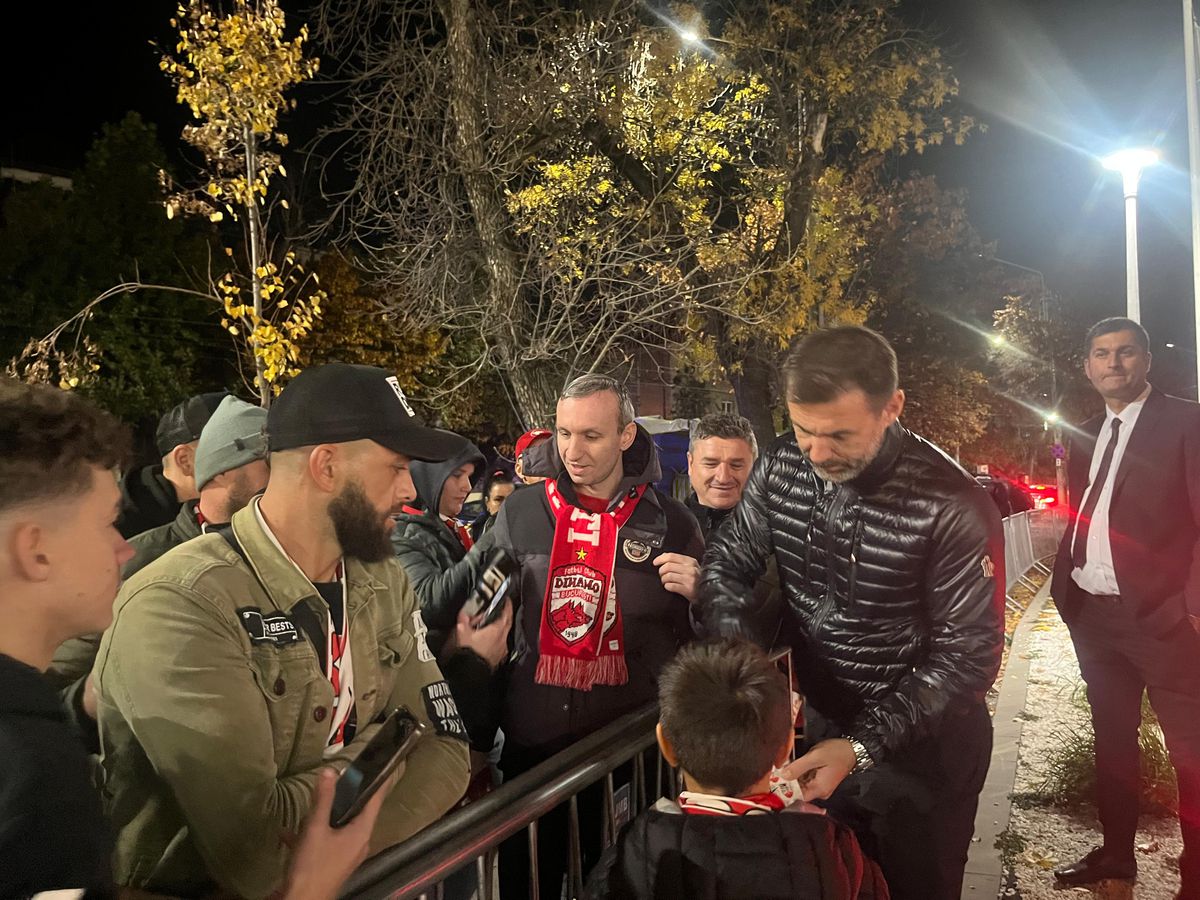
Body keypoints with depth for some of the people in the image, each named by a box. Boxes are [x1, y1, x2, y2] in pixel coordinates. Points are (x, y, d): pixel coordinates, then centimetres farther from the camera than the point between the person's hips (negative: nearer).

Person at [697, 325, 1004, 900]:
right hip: (820, 725, 4)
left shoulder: (952, 506, -25)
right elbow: (726, 566, -3)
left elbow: (968, 653, -21)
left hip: (921, 745, -4)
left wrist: (862, 746, -27)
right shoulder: (780, 468, -12)